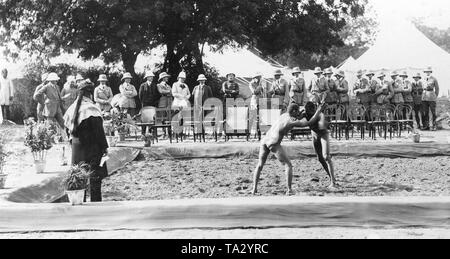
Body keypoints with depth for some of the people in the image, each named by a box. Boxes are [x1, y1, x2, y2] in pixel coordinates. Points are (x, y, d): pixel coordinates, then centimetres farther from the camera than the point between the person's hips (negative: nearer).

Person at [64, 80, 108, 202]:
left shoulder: (73, 108, 5)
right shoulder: (91, 108, -16)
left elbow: (68, 127, 13)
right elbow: (99, 130, -16)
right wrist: (104, 146, -9)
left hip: (76, 147, 7)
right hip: (91, 148, -7)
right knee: (95, 177, 0)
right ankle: (96, 201, 2)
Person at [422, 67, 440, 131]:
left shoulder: (434, 79, -2)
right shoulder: (424, 79, 13)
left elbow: (437, 89, 5)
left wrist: (435, 96, 6)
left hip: (431, 98, -5)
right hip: (425, 97, 5)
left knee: (433, 112, -3)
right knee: (425, 112, 3)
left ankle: (434, 126, 0)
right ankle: (426, 126, 8)